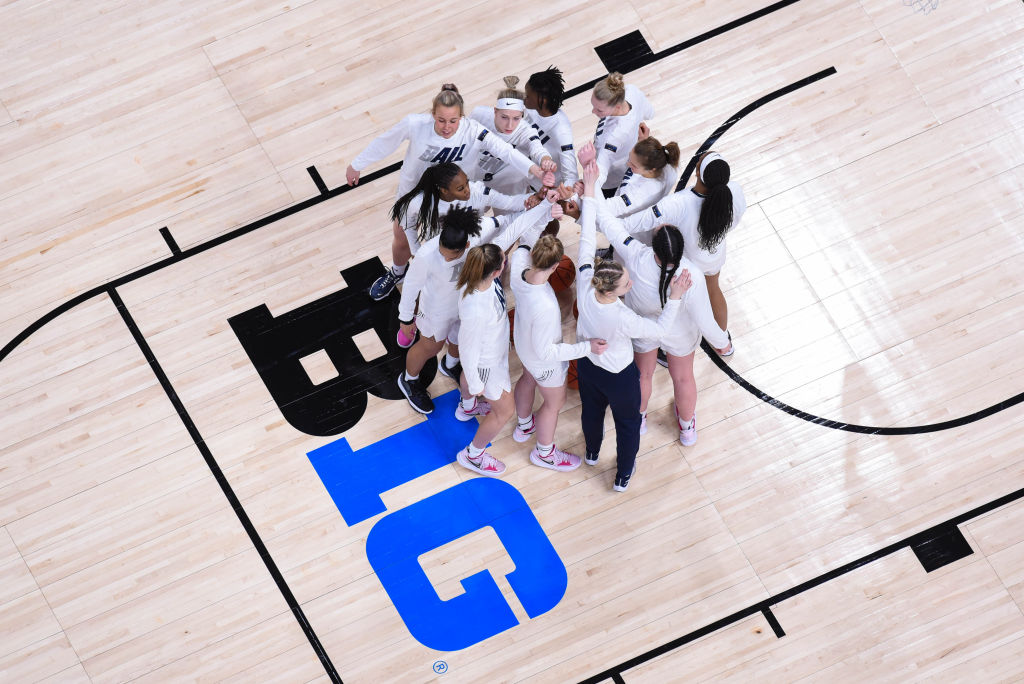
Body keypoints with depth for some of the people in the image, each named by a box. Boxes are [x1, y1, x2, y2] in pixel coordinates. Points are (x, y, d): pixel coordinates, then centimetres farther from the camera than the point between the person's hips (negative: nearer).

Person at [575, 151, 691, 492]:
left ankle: (592, 453, 63)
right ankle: (623, 475, 48)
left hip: (586, 365, 5)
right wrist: (675, 298, -30)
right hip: (618, 377, -5)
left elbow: (586, 241, -28)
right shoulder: (621, 319, -43)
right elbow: (660, 328, -26)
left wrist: (588, 191, -26)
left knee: (592, 410, 34)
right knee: (627, 423, 25)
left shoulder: (584, 286, -33)